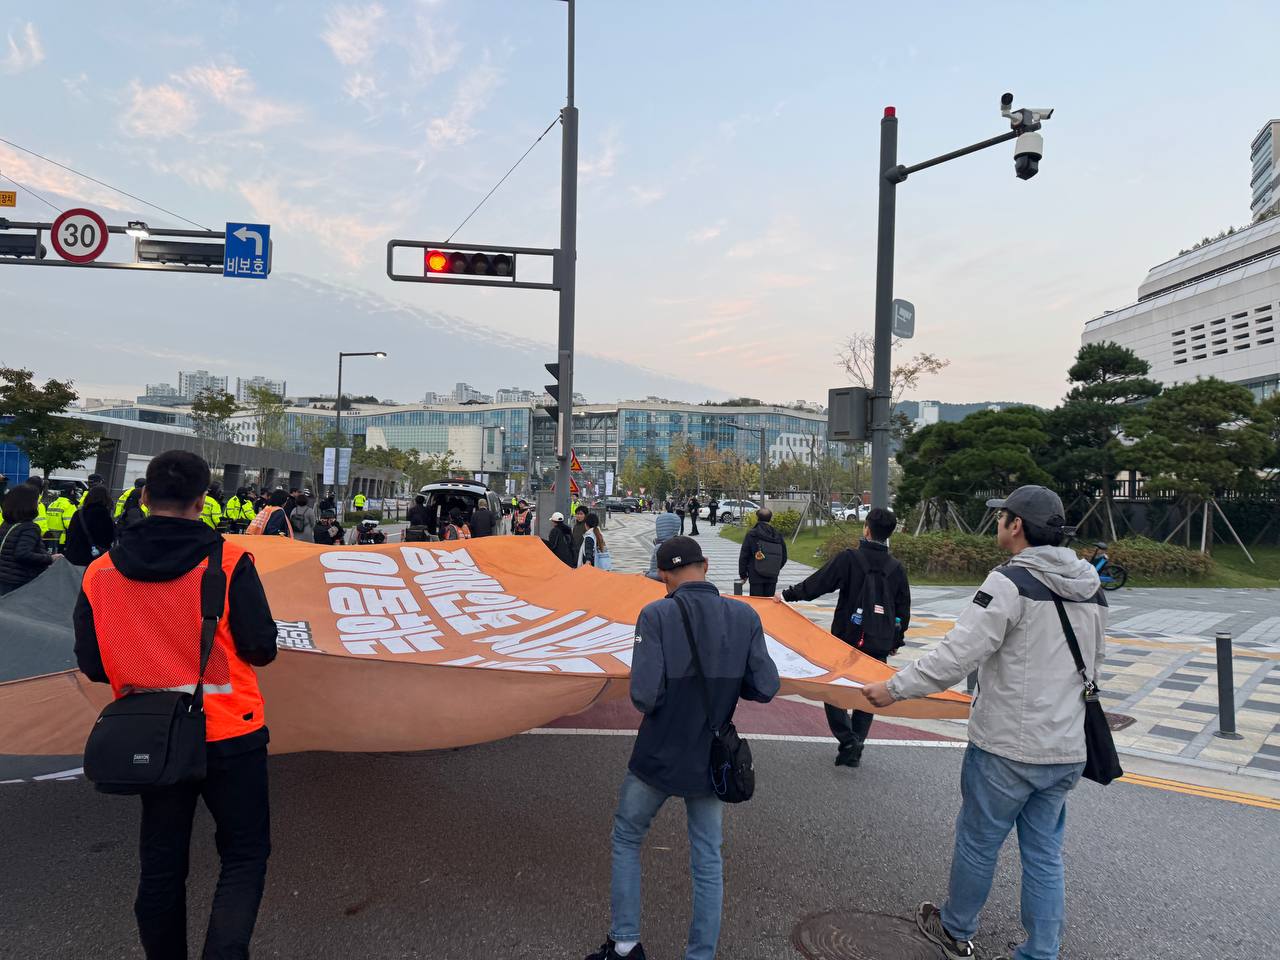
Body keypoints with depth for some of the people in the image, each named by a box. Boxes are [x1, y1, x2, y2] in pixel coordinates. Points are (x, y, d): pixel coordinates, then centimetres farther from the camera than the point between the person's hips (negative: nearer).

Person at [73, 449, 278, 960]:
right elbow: (261, 649, -14)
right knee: (244, 853, 10)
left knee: (161, 862, 18)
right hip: (230, 733, -3)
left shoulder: (99, 573, -3)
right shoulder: (228, 559, -14)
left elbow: (92, 666, 1)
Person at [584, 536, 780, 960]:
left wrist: (647, 700, 0)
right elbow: (765, 688, -9)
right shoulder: (746, 617, -7)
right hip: (712, 762, 3)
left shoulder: (656, 615, -17)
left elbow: (644, 694, -24)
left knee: (626, 839, 21)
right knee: (708, 862, 17)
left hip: (658, 756, -2)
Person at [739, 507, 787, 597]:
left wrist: (743, 574, 5)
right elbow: (784, 558, 10)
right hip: (772, 578, 3)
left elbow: (743, 556, -5)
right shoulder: (779, 536, 3)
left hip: (756, 577, -3)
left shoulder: (751, 534, -8)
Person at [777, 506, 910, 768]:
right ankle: (855, 750, 16)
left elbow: (816, 584, -10)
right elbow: (903, 611, 12)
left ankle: (848, 742, -6)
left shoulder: (848, 558, -12)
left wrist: (787, 594, 4)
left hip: (848, 639, -4)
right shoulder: (896, 568, 3)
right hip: (879, 645, 4)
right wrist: (896, 641, 24)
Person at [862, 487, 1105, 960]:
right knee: (1044, 853, 17)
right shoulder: (1092, 589, 5)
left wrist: (894, 688, -14)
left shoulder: (1012, 582, -19)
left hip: (1007, 748, -6)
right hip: (1067, 749, 6)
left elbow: (955, 655, -23)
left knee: (977, 842, 14)